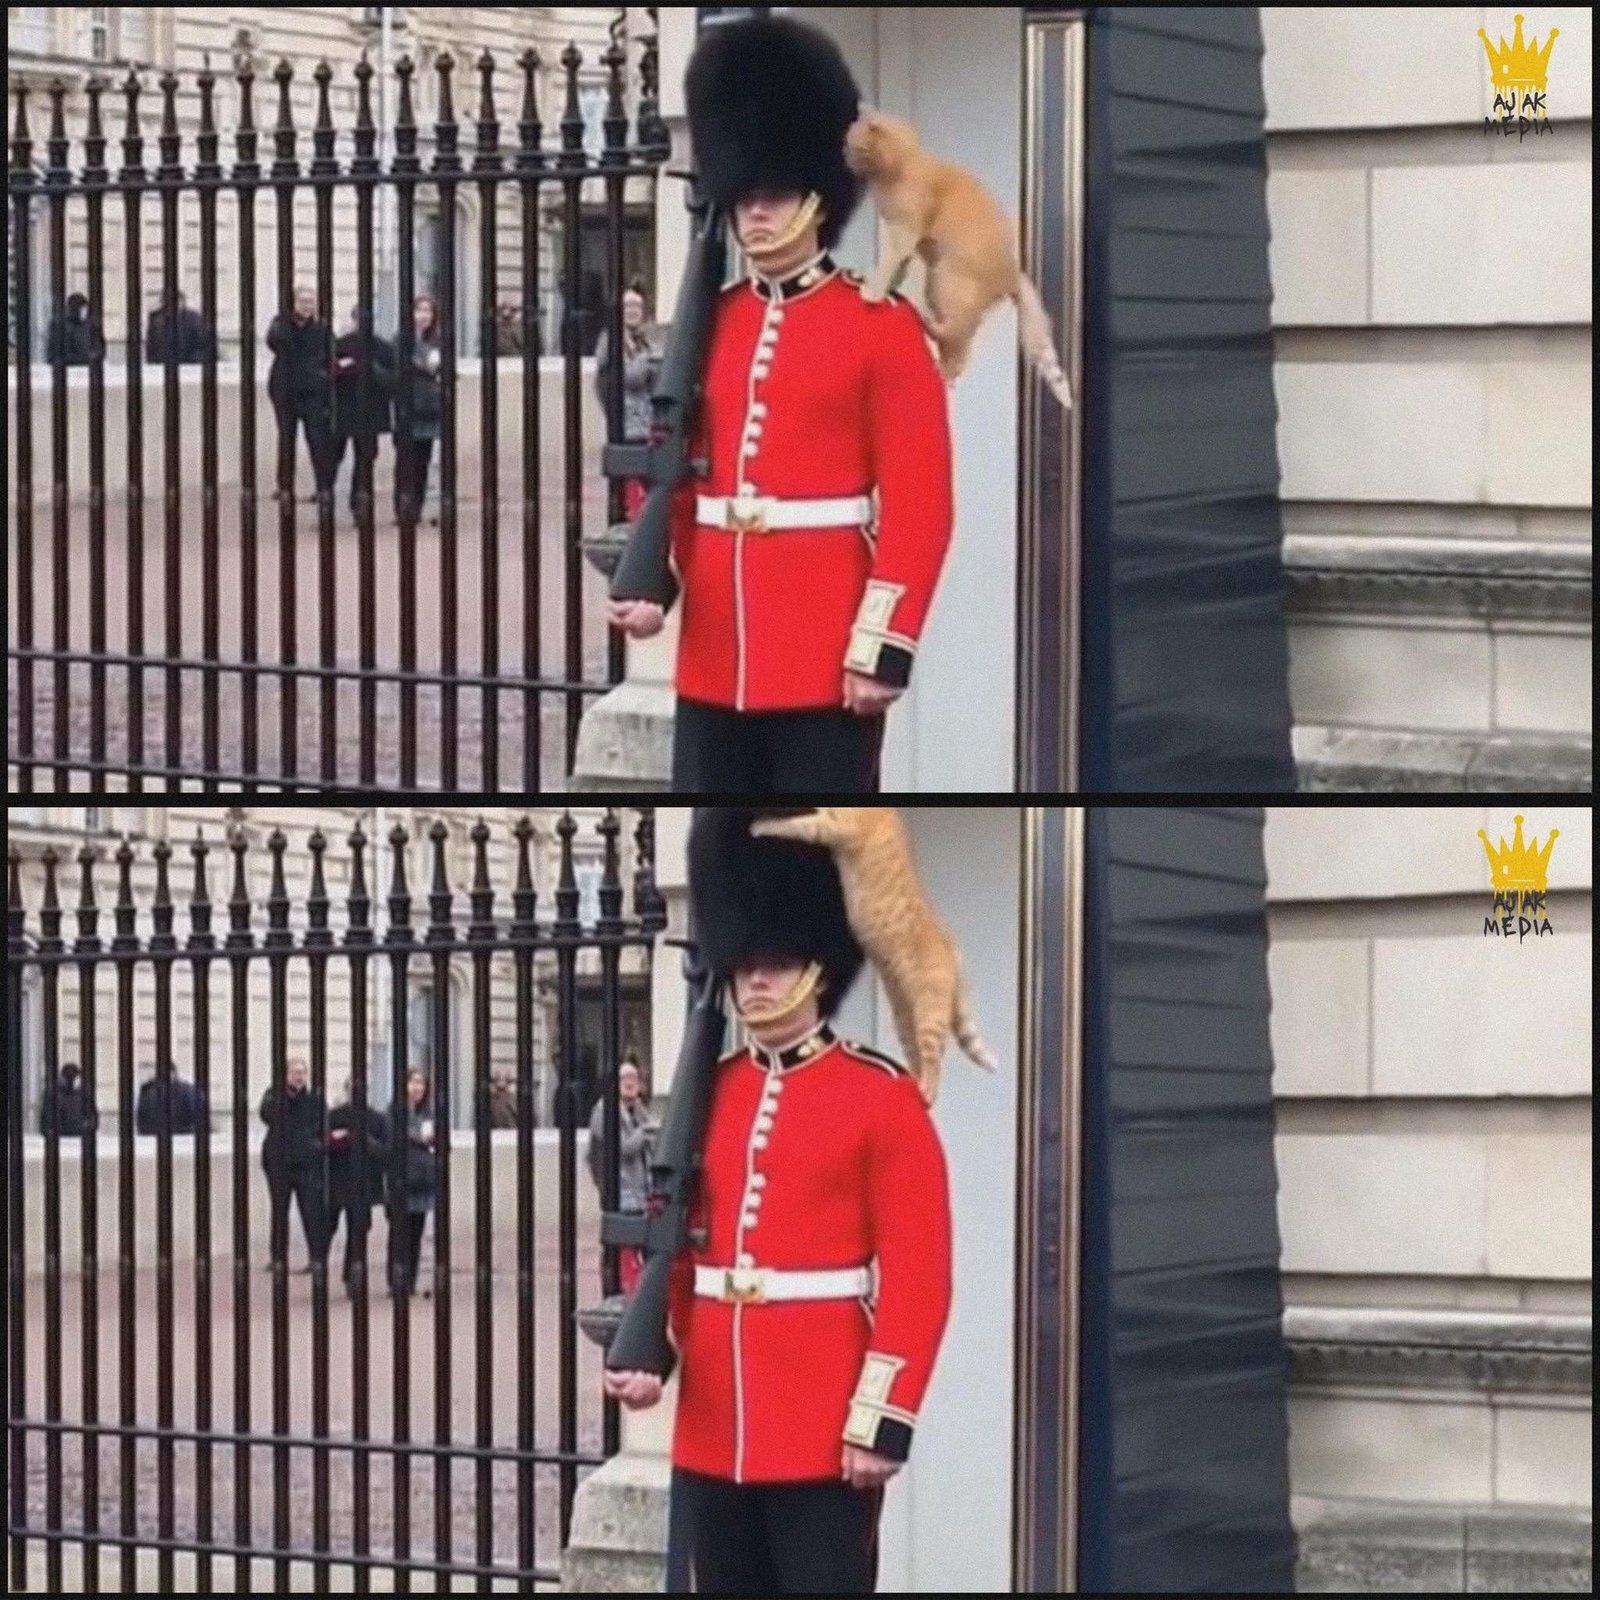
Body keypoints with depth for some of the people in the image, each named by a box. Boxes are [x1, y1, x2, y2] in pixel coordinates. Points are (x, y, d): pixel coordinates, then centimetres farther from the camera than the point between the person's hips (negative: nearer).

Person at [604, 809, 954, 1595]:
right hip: (712, 1425, 5)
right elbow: (673, 1242, 13)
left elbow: (917, 1273, -8)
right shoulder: (708, 1096, 12)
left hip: (825, 1431, -5)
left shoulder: (881, 1097, -3)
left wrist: (884, 1418, -15)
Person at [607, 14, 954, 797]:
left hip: (826, 654, -5)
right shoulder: (708, 325, 12)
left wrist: (885, 642, -14)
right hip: (715, 649, 5)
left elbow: (919, 500, -8)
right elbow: (671, 470, 12)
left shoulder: (881, 327, -3)